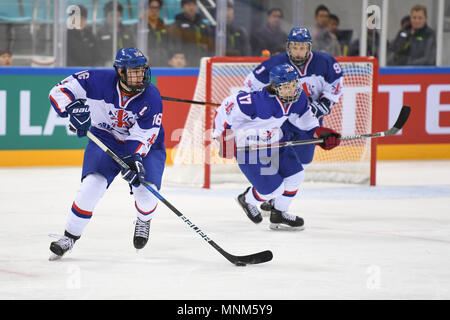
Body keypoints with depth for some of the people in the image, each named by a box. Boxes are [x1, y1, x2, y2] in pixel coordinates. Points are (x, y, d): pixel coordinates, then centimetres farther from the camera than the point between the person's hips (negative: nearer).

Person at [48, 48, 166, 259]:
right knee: (92, 185, -21)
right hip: (105, 140, 0)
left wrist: (135, 159, -39)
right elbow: (60, 91, -19)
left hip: (144, 148, 0)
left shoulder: (151, 98, -21)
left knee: (145, 192, -19)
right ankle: (69, 237, -4)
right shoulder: (100, 81, -22)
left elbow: (144, 137, -23)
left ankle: (143, 220, 20)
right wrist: (73, 108, -38)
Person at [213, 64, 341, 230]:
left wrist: (320, 133, -2)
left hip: (275, 141, 7)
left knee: (295, 175, 4)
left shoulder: (299, 99, -11)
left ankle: (278, 215, 29)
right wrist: (221, 135, -21)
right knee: (273, 189, -7)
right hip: (249, 148, -7)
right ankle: (247, 199, 28)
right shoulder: (259, 101, -34)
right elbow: (228, 106, -24)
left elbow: (304, 119, 10)